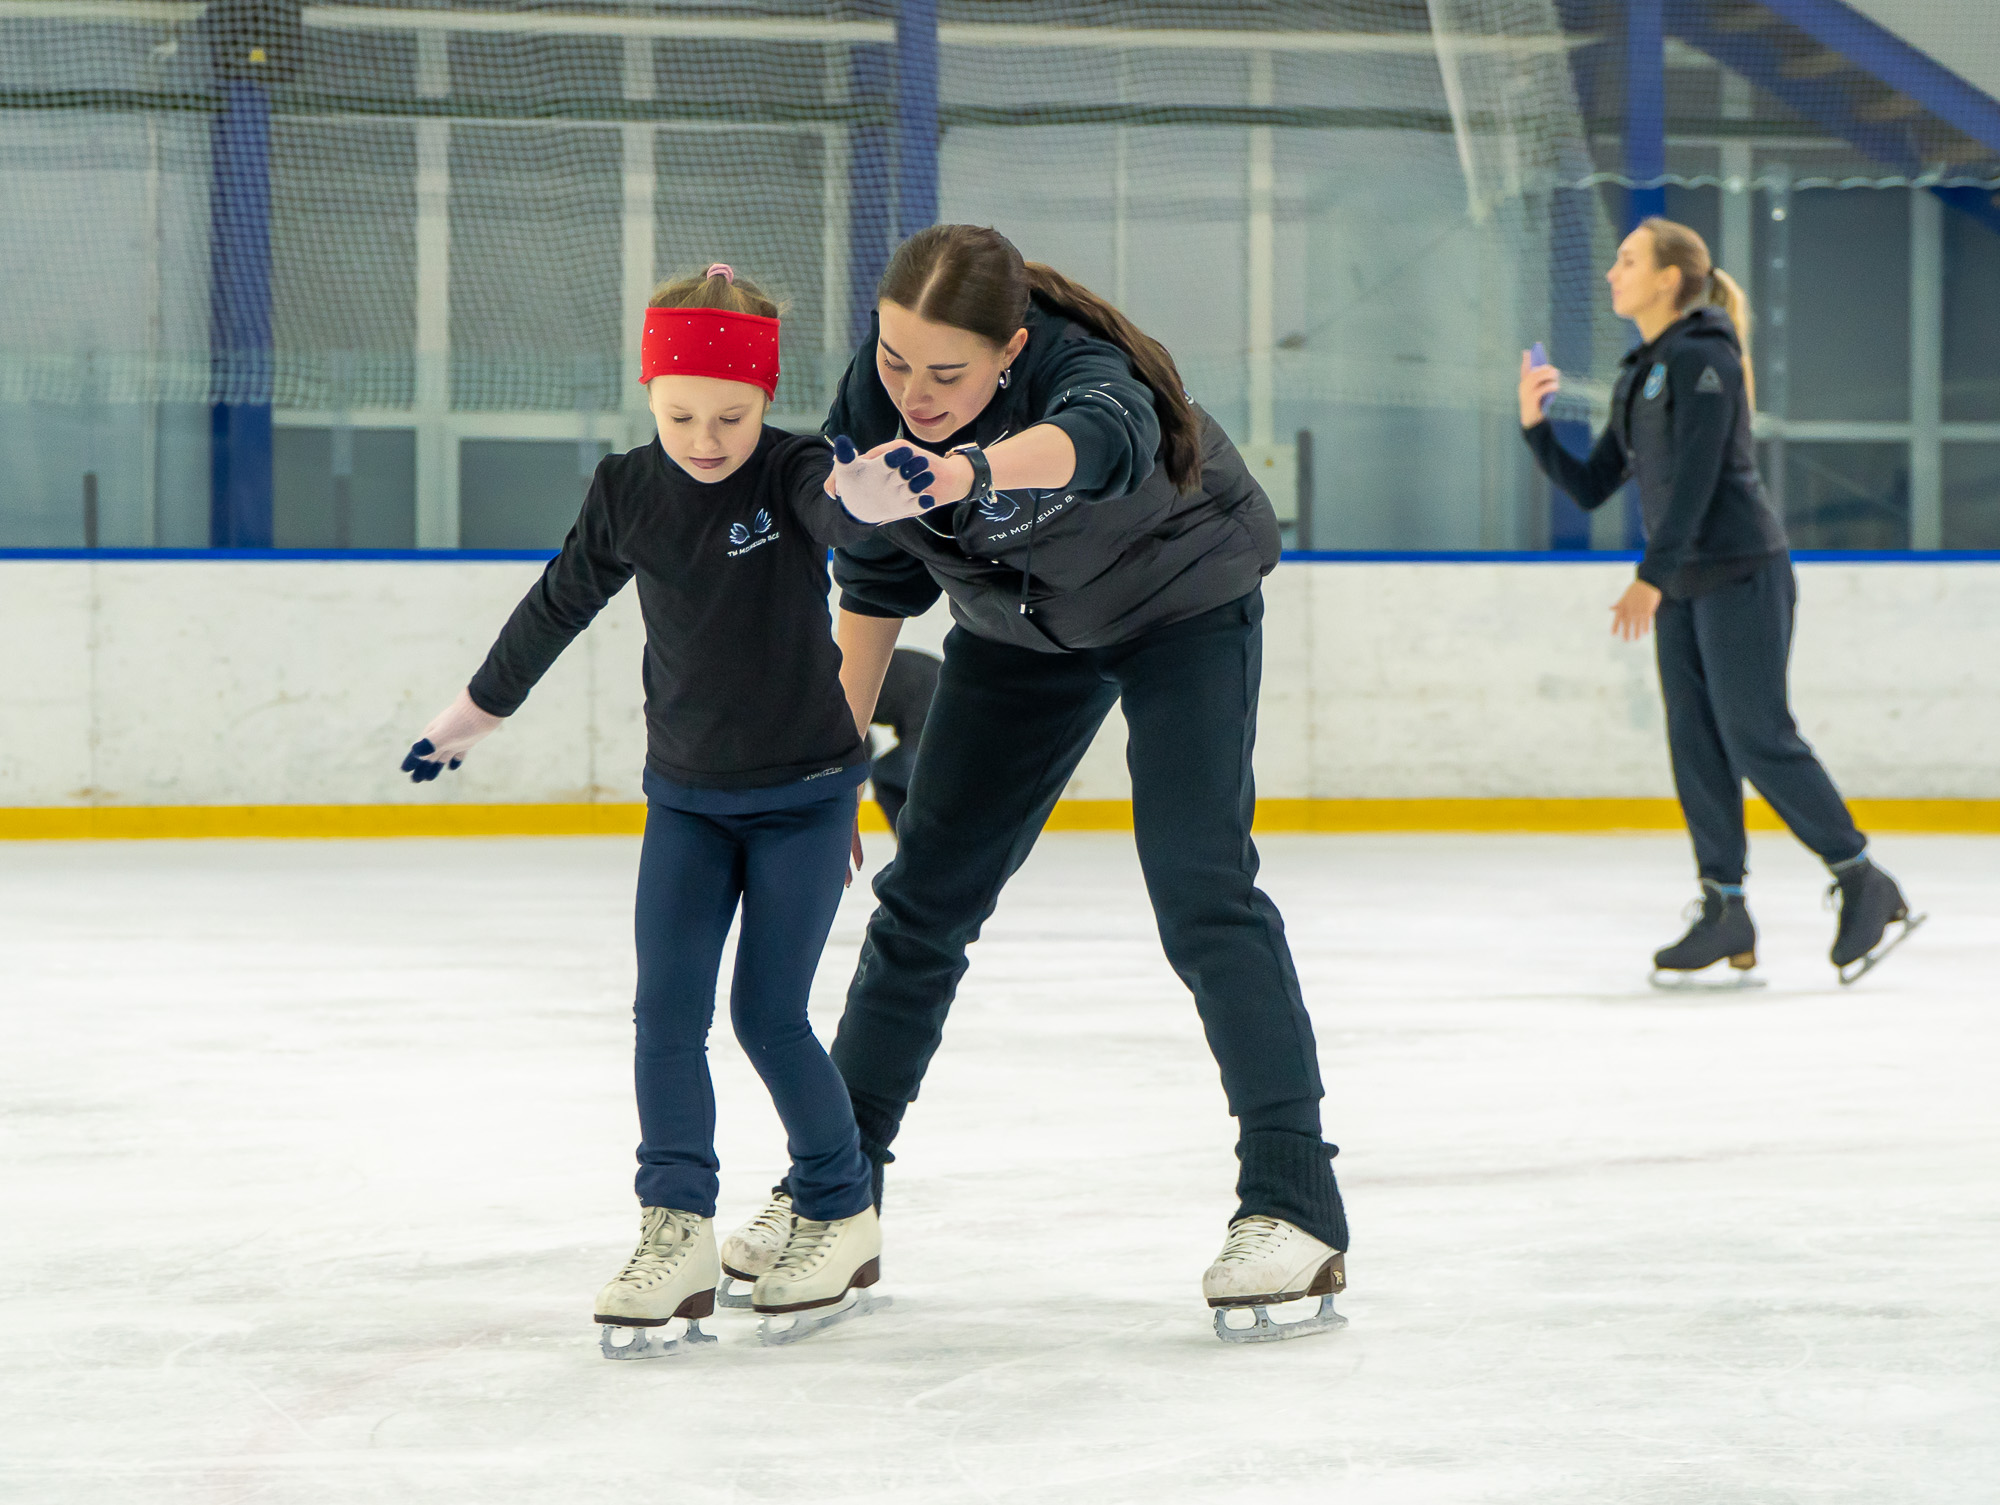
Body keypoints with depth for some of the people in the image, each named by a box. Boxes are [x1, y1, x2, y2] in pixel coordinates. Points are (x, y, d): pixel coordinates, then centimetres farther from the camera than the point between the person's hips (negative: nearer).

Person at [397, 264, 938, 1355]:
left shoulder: (788, 474, -16)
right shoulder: (628, 492, -4)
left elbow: (838, 506, -41)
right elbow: (557, 607, 12)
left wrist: (881, 486, -66)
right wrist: (474, 714, 22)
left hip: (804, 791, -4)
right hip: (686, 795, 4)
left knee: (768, 1017, -4)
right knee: (665, 1012, -8)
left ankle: (843, 1219, 13)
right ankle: (676, 1234, -8)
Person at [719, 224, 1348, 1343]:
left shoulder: (1075, 364, -38)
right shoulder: (873, 400, -21)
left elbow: (1100, 436, -65)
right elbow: (878, 580, -3)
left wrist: (967, 468, -84)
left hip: (1185, 608, -5)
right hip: (1021, 624, 5)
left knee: (1201, 890, -19)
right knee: (929, 891, 6)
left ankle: (1294, 1207, -16)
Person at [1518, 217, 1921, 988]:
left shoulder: (1704, 359, -11)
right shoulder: (1638, 378, 16)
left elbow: (1694, 478, -19)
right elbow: (1590, 487, 16)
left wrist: (1650, 577, -22)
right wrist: (1536, 425, 2)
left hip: (1740, 574, -9)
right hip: (1683, 586, 9)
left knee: (1758, 739, -9)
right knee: (1695, 749, 4)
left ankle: (1866, 885, 0)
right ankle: (1725, 911, 6)